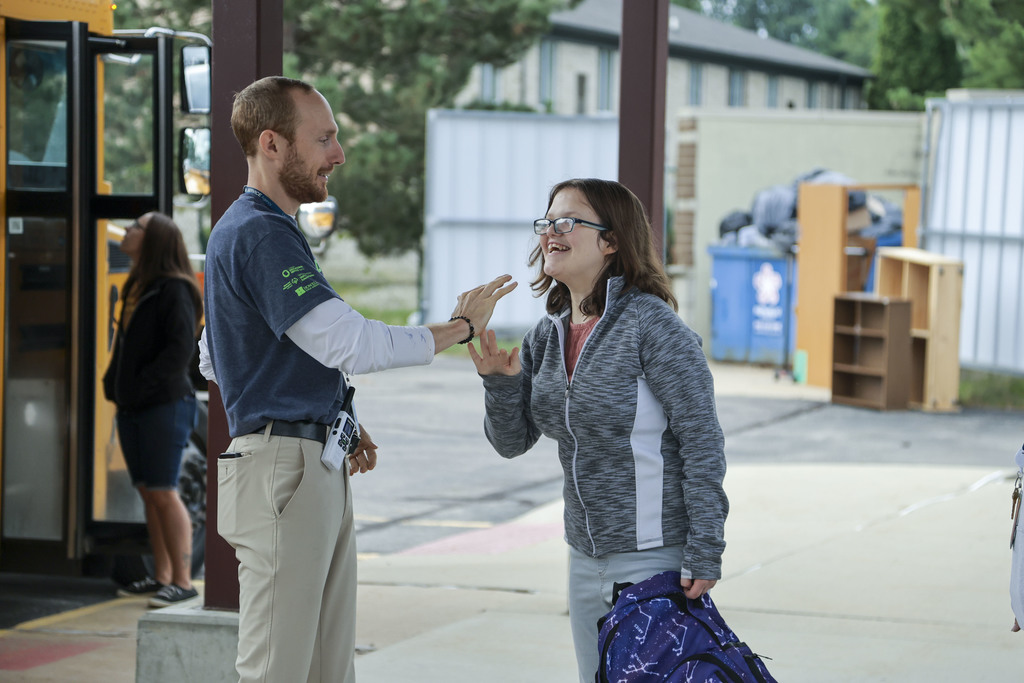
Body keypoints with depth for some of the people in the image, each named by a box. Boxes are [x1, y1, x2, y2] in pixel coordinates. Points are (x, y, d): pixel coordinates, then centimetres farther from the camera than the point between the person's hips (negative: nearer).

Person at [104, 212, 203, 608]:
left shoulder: (174, 291, -12)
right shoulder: (137, 286, 15)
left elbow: (179, 350, -19)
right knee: (148, 493, 11)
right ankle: (162, 576, 17)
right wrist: (113, 383, 8)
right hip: (131, 409, 9)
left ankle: (182, 581, -4)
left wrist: (142, 385, -18)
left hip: (165, 406, -9)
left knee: (164, 493, -8)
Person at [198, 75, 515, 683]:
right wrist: (461, 326, -10)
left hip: (319, 471, 11)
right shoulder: (259, 234, -15)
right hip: (282, 468, -11)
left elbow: (213, 359, 26)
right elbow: (348, 343, -22)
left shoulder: (252, 230, 19)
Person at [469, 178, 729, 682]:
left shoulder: (650, 325, -16)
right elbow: (512, 442, 9)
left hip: (654, 557, -8)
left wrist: (704, 555, -18)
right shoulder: (547, 336, 7)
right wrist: (500, 382, -11)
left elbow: (703, 443, -16)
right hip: (586, 558, 8)